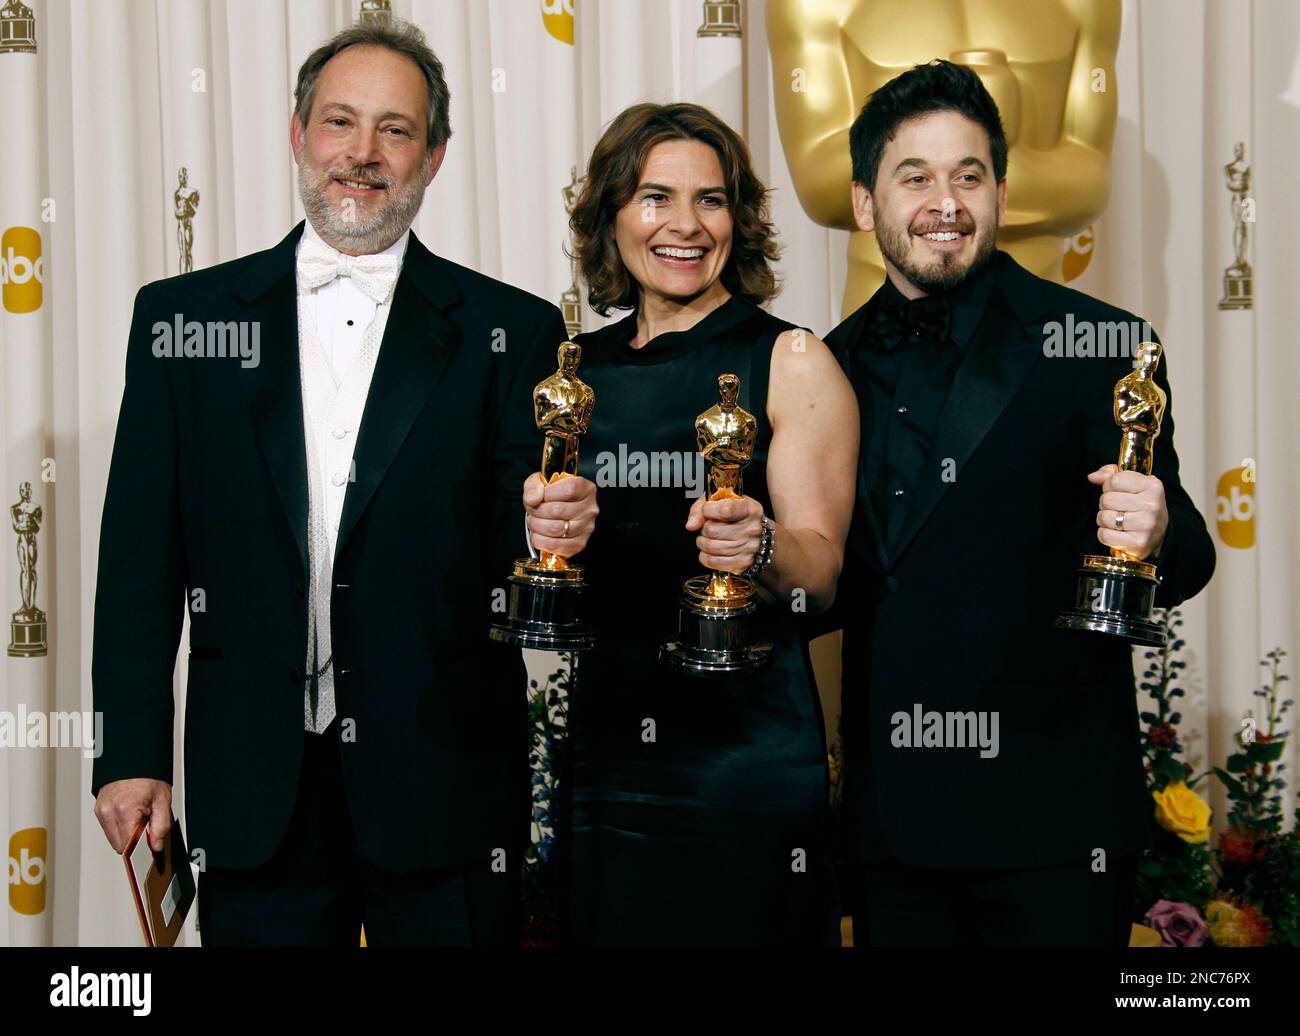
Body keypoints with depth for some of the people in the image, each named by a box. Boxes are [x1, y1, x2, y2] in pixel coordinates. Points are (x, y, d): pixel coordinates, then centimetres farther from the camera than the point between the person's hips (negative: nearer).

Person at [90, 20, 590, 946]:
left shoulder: (510, 331, 3)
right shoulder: (183, 316, 6)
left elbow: (521, 554, 0)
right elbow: (142, 553, 5)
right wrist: (130, 752, -1)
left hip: (443, 789, -1)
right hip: (256, 795, 1)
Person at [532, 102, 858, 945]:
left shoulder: (792, 362, -3)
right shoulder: (579, 368, 10)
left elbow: (822, 573, -8)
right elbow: (556, 573, 15)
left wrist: (760, 545, -29)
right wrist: (546, 532, -8)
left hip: (748, 748, -4)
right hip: (607, 742, 4)